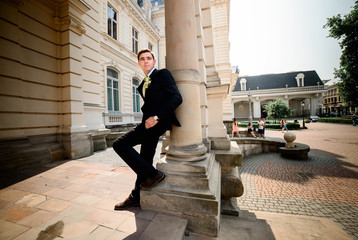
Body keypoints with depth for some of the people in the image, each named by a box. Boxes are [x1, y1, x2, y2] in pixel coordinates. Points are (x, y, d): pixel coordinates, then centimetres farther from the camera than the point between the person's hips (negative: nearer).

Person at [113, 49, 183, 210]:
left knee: (120, 144, -14)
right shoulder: (144, 84, 23)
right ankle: (136, 197, 30)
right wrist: (147, 121, 10)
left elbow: (177, 98, -14)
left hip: (159, 122, -8)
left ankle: (152, 174, -5)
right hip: (150, 122, 8)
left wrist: (156, 117, -19)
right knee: (144, 162, 14)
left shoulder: (162, 74, -1)